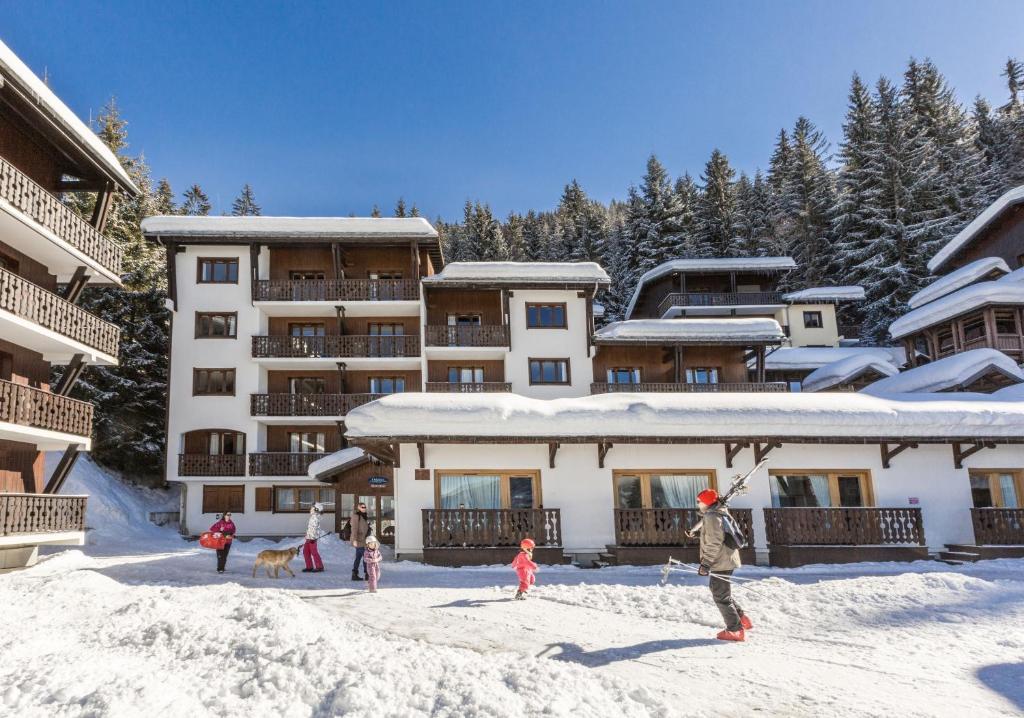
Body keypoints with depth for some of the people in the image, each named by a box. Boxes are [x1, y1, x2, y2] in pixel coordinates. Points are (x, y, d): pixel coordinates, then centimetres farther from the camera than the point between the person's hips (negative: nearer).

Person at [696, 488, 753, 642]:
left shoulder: (712, 517, -17)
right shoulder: (721, 514, 15)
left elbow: (714, 544, -23)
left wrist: (706, 563, -20)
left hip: (721, 563, -10)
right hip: (727, 560, 10)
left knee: (721, 596, -1)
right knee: (720, 592, 22)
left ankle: (735, 630, 4)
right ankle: (741, 619, 23)